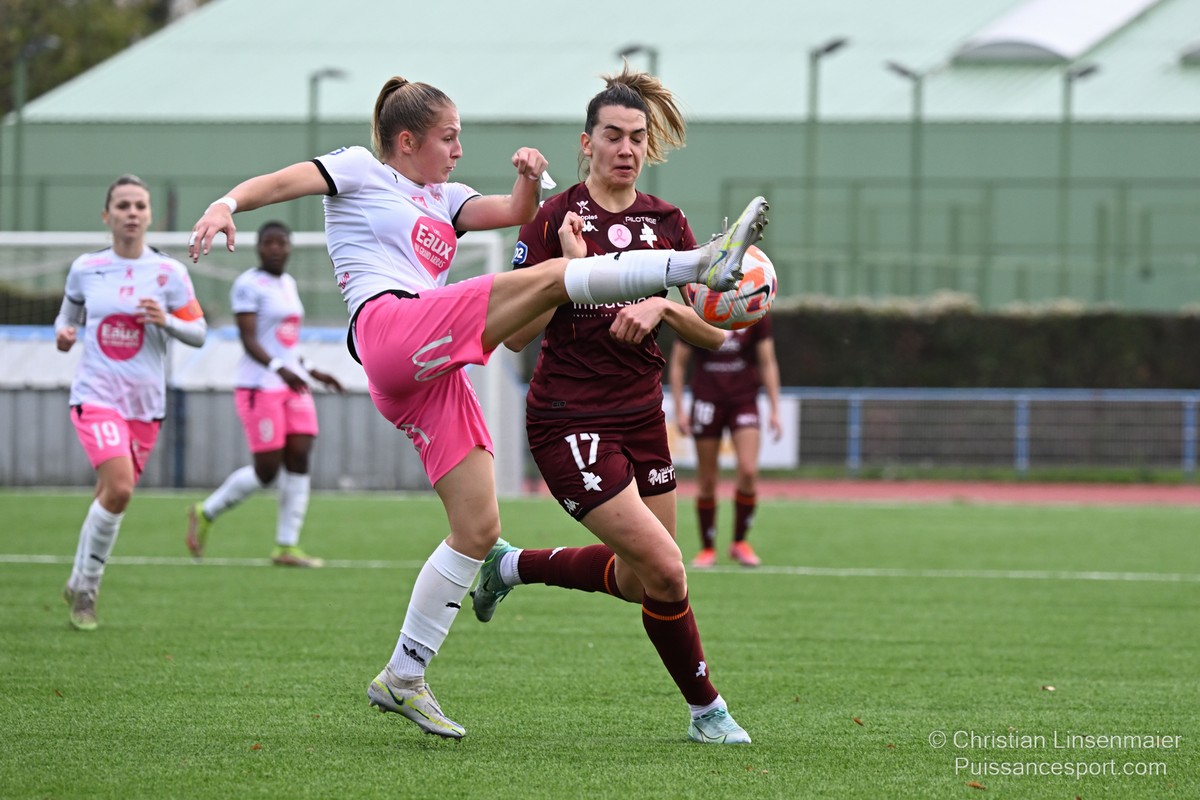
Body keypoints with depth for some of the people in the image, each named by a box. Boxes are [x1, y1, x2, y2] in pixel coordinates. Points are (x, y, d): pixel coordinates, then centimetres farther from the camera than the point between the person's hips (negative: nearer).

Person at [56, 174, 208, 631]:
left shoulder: (168, 273, 0)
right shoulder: (85, 269, 2)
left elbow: (199, 333, 1)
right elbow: (69, 314, 17)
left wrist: (166, 320, -18)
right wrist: (63, 332, -6)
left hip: (146, 404, 2)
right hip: (96, 397, -2)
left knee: (112, 495, 9)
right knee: (118, 488, -22)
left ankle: (81, 585, 30)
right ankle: (86, 584, -6)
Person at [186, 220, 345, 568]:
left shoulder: (287, 284, 16)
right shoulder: (248, 285, -10)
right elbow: (249, 341, -19)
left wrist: (312, 371, 22)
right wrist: (279, 369, -33)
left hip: (293, 386, 8)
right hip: (260, 387, -8)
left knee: (299, 458, -3)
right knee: (267, 471, -8)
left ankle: (287, 547, 0)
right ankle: (205, 513, 13)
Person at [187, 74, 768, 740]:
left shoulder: (443, 199, 32)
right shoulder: (361, 171, 14)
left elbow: (513, 212, 20)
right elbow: (282, 181, -1)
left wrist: (529, 180, -3)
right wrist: (228, 203, -21)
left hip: (431, 375, 8)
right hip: (390, 326, -8)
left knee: (479, 529, 2)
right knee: (552, 277, -20)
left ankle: (403, 677, 7)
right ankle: (705, 263, -28)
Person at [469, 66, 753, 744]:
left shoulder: (666, 224, 5)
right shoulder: (554, 220, -7)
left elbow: (716, 331, 1)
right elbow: (516, 333, -10)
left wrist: (662, 308, -17)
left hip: (641, 417, 6)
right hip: (570, 420, -6)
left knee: (636, 580, 14)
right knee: (666, 570, -12)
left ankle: (512, 566, 38)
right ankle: (707, 710, 7)